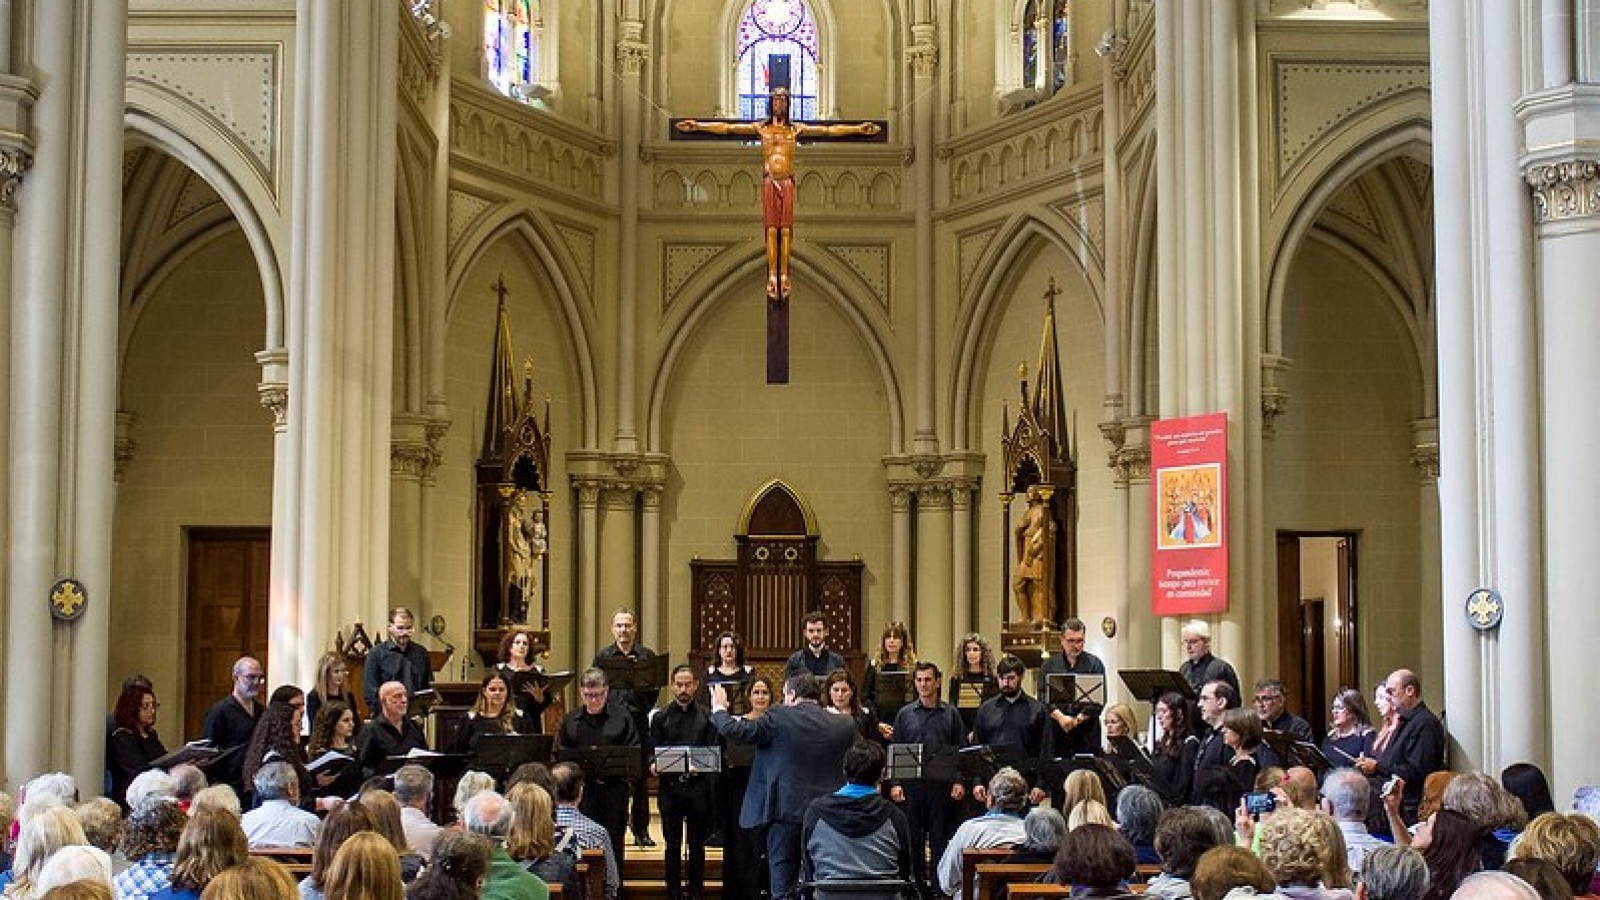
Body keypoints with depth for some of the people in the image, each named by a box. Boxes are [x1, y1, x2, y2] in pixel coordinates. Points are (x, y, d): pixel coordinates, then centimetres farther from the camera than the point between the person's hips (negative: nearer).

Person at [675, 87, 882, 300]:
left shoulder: (796, 128, 7)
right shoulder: (761, 127, 6)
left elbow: (829, 130, 5)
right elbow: (728, 128, 2)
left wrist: (858, 128, 0)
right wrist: (698, 126, -4)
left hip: (787, 182, 1)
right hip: (769, 181, -1)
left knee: (786, 229, -1)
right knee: (771, 229, -3)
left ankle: (784, 276, 1)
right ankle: (772, 277, -3)